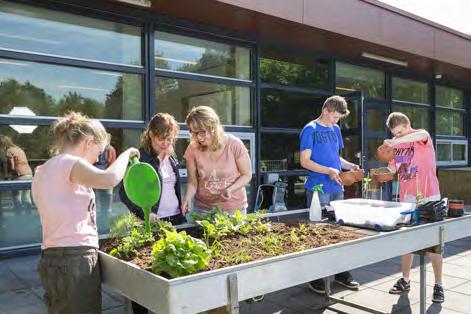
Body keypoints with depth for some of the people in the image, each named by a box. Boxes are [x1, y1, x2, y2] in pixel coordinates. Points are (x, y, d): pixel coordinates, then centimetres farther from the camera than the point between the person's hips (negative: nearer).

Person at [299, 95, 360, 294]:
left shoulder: (335, 129, 15)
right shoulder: (310, 130, -7)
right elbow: (305, 161, -12)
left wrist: (350, 166, 6)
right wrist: (328, 171, -20)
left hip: (337, 188, 7)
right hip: (319, 189, -7)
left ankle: (341, 273, 24)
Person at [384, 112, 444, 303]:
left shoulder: (423, 137, -8)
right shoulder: (397, 146, 9)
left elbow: (422, 135, -34)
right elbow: (392, 169, 12)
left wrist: (396, 142, -43)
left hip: (428, 197, -5)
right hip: (407, 198, 6)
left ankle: (438, 285, 12)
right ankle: (405, 280, 23)